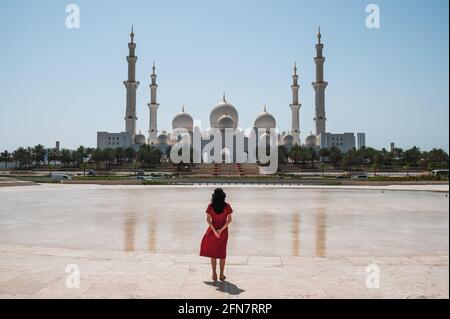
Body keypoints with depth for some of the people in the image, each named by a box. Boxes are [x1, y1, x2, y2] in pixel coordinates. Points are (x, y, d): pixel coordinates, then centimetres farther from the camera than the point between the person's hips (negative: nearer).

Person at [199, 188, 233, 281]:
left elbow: (208, 220, -12)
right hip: (223, 231, 1)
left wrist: (214, 231, -13)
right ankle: (221, 275, 15)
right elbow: (229, 220, -9)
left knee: (212, 253, 12)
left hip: (213, 230, -1)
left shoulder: (210, 206, -9)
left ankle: (214, 274, 14)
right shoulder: (227, 206, -8)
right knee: (222, 253, 12)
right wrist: (221, 230, -11)